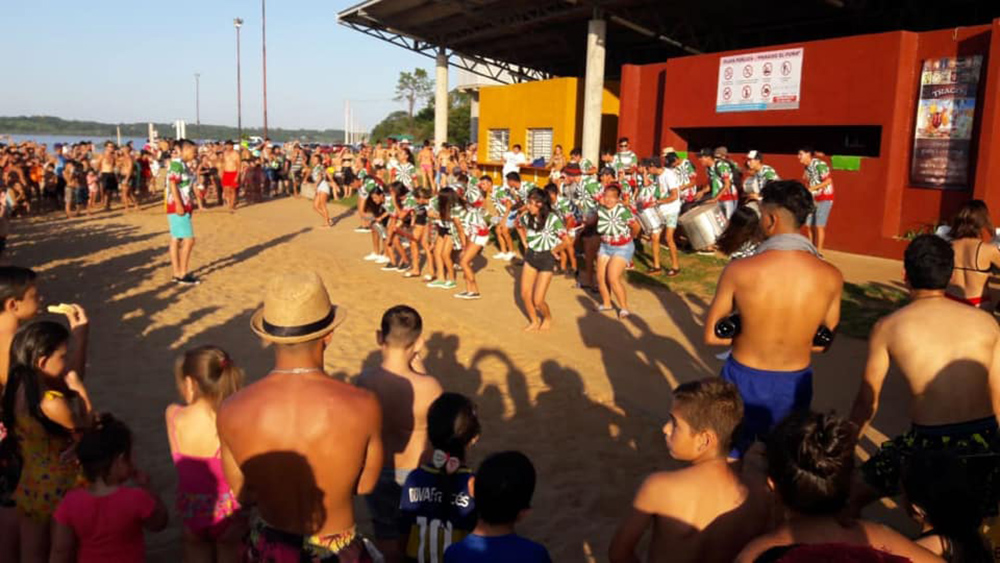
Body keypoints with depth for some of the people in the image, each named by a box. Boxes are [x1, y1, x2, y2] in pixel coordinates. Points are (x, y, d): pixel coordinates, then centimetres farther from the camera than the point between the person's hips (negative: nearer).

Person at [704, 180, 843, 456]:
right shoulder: (831, 276, -14)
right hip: (794, 384, 2)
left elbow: (712, 336, -10)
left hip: (744, 380, -2)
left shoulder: (739, 269, -20)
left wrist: (744, 332, 1)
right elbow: (822, 341, 0)